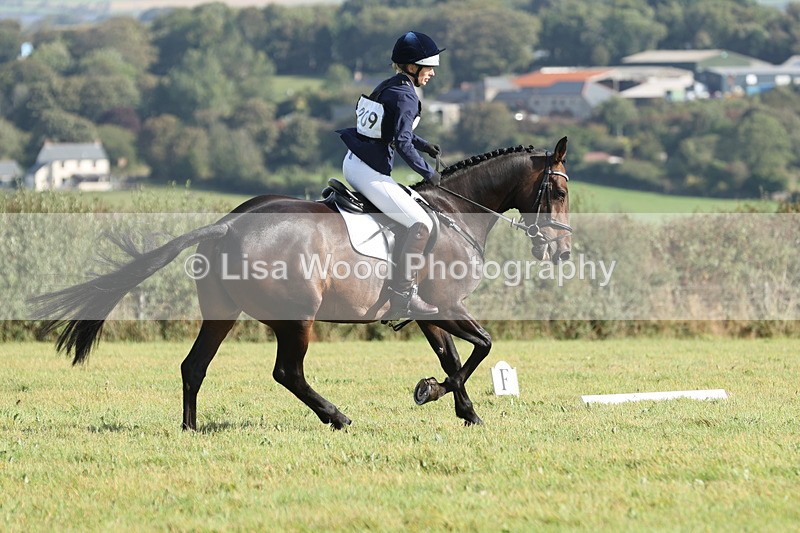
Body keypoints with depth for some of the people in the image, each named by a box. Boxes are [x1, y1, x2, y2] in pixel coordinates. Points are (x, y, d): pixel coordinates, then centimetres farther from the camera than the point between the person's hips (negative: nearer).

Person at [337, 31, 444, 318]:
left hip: (352, 164, 10)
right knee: (421, 224, -10)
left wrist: (421, 143, 23)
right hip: (371, 173, -10)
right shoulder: (405, 97, -15)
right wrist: (428, 172, -10)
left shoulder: (387, 87, 14)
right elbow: (402, 143, -20)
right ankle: (403, 294, -15)